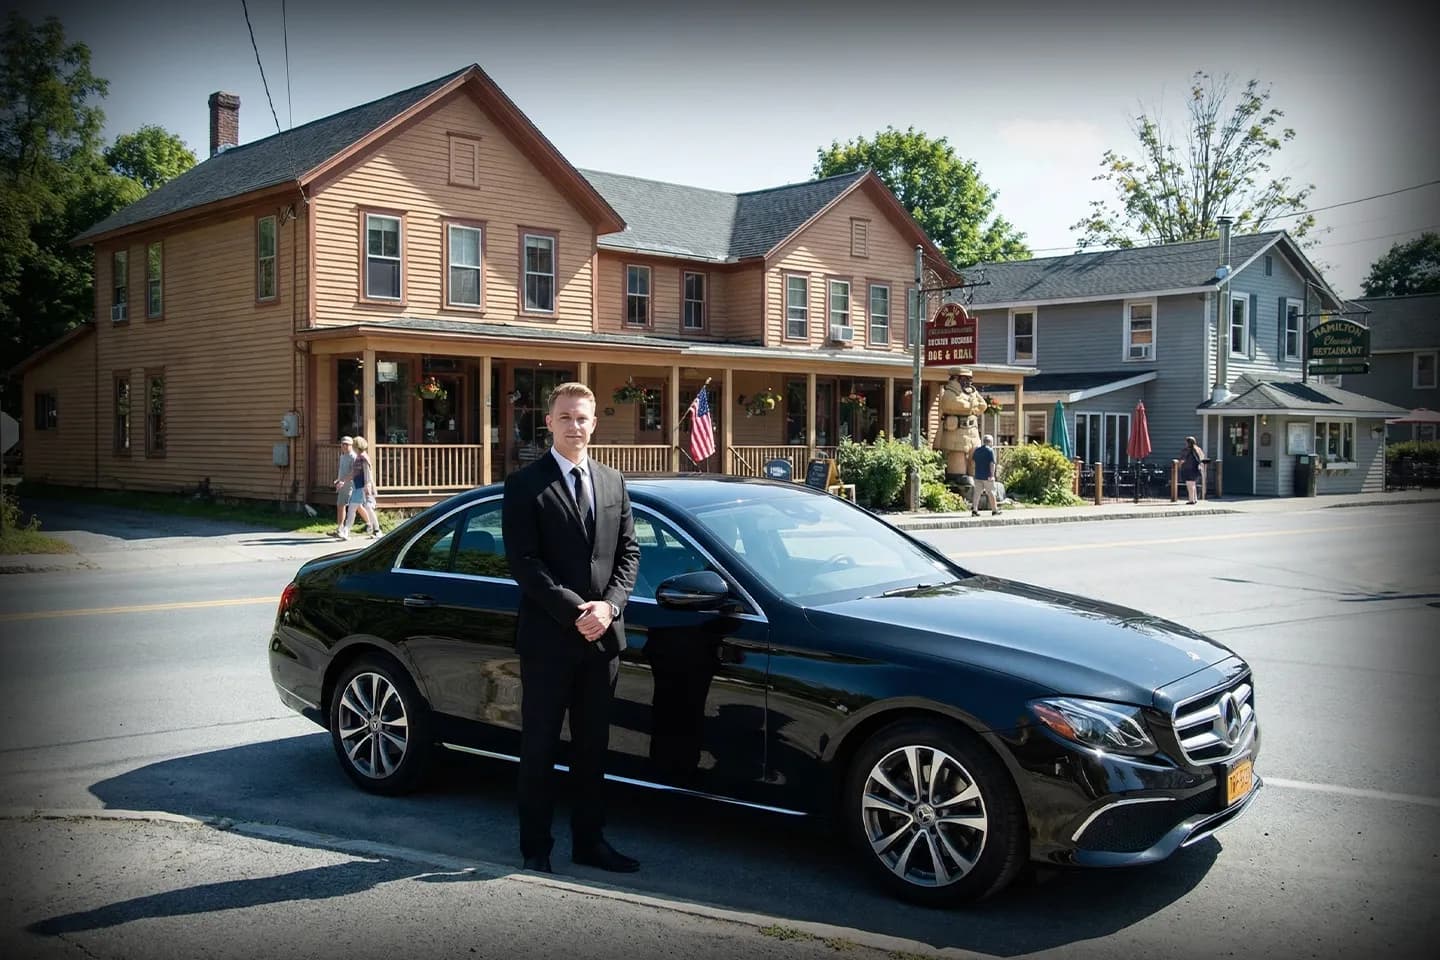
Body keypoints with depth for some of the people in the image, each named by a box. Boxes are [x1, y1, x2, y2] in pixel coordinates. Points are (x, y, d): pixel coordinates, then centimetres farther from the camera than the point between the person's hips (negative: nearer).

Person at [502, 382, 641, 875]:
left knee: (593, 746, 13)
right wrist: (574, 611, -17)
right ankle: (536, 846, 16)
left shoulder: (613, 482, 11)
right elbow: (523, 561, -11)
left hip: (603, 636, 5)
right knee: (540, 746, 6)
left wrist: (609, 605, -7)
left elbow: (628, 551, 9)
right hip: (548, 637, -5)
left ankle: (589, 840, 23)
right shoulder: (525, 484, -4)